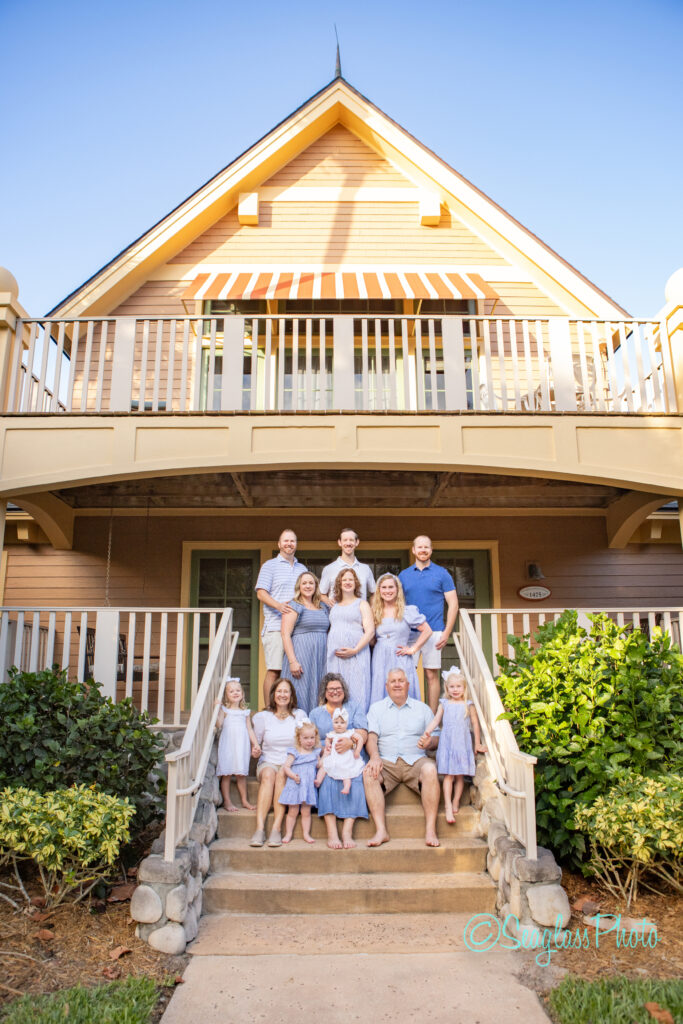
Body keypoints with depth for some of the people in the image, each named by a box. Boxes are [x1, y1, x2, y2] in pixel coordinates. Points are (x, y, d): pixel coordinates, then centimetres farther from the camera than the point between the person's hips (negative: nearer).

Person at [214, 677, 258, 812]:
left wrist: (255, 744, 5)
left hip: (242, 745, 3)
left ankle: (244, 801, 18)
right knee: (226, 774, 0)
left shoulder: (246, 712, 13)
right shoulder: (224, 710, 1)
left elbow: (250, 729, 13)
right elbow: (218, 725, -13)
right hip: (227, 745, -3)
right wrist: (218, 708, -20)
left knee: (241, 774, 9)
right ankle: (227, 801, 10)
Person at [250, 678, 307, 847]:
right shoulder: (263, 717, 10)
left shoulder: (299, 715, 10)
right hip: (268, 762, 0)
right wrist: (256, 752, -10)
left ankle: (276, 829, -37)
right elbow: (256, 744, 13)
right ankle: (259, 828, -40)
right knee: (268, 775, -34)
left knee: (282, 775, -34)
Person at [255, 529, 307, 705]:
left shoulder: (302, 568, 22)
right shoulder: (269, 566, 6)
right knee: (274, 670, -8)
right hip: (276, 626, -5)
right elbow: (261, 593, -3)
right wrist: (278, 605, -20)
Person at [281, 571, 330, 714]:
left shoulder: (323, 607, 18)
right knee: (300, 696, -7)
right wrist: (292, 661, -17)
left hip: (320, 658, 6)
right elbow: (285, 635, -8)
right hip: (301, 656, -6)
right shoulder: (294, 606, 0)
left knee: (316, 695, 4)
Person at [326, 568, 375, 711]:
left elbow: (370, 631, -2)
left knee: (355, 692, -9)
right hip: (334, 656, 4)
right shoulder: (334, 606, 21)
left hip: (355, 656, -4)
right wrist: (330, 648, 5)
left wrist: (355, 650, -13)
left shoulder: (361, 604, 8)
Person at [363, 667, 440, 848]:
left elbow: (436, 739, 14)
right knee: (368, 773, -31)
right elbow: (371, 736, 2)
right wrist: (375, 756, -19)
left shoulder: (422, 708, 17)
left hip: (416, 760, 0)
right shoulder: (376, 708, 16)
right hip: (386, 762, 0)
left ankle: (430, 830, -30)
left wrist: (430, 742, -11)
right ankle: (381, 831, -30)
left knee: (430, 770, -33)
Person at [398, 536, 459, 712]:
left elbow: (453, 604, 2)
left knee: (431, 676, 1)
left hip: (433, 632, -2)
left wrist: (446, 633, -7)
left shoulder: (442, 573, 3)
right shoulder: (403, 575, 10)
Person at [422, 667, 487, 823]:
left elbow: (475, 724, 9)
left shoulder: (468, 705, 5)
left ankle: (455, 803, 13)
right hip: (447, 742, 0)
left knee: (460, 775, 2)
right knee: (448, 775, -5)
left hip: (462, 743, 0)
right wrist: (428, 731, -14)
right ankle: (448, 806, -7)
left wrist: (478, 744, 10)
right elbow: (436, 719, 4)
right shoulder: (444, 704, 8)